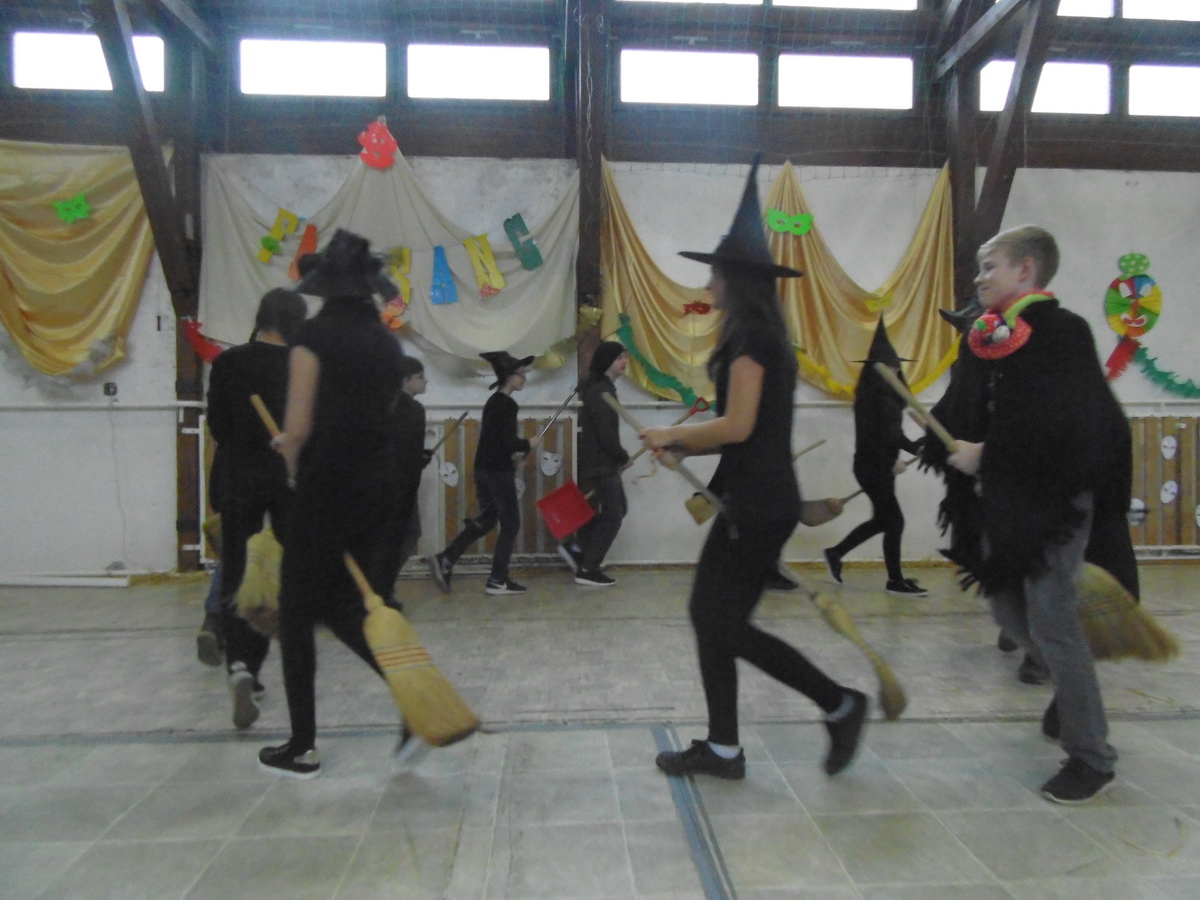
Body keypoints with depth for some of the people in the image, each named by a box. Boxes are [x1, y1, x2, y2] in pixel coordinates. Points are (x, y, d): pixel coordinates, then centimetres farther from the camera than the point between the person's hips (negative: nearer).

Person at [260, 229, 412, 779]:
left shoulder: (314, 336, -9)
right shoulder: (386, 341, 9)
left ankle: (302, 748, 19)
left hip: (327, 488, -6)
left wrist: (293, 464, 9)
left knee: (298, 614, 10)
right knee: (343, 608, 19)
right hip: (381, 486, 6)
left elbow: (298, 429, -13)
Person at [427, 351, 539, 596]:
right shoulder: (507, 404, -15)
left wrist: (510, 454, 13)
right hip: (498, 471, -9)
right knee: (510, 523, 2)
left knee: (486, 520, 17)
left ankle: (445, 560, 9)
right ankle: (497, 581, 6)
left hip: (483, 468, 9)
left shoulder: (493, 401, 14)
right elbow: (508, 440, -22)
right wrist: (527, 445, -4)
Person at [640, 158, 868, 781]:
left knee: (729, 625, -1)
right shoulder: (759, 337, 16)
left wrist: (672, 435, -6)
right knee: (707, 613, 11)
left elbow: (738, 426, -20)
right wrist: (684, 445, 8)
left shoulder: (751, 337, -13)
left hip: (761, 505, -10)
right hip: (751, 500, 10)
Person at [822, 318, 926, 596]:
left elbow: (894, 434, 15)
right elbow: (870, 436, -24)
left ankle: (835, 553, 27)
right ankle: (895, 581, 12)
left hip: (881, 467, 9)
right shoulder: (871, 396, -17)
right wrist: (892, 460, -22)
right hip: (872, 467, -9)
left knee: (881, 520, 17)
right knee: (894, 522, -1)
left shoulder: (888, 396, 11)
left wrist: (917, 449, 7)